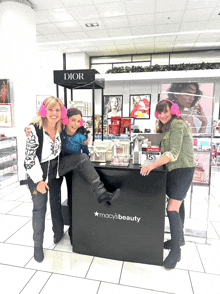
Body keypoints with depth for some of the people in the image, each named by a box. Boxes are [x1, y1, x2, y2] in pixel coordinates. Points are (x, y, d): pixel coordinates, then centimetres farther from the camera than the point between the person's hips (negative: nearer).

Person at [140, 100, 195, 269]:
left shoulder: (177, 124, -15)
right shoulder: (167, 127, 16)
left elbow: (173, 153, -25)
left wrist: (152, 165, -31)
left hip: (183, 169, -10)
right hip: (174, 169, 10)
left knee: (172, 209, -12)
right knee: (178, 204, 19)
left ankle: (176, 251, 2)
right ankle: (179, 238, 35)